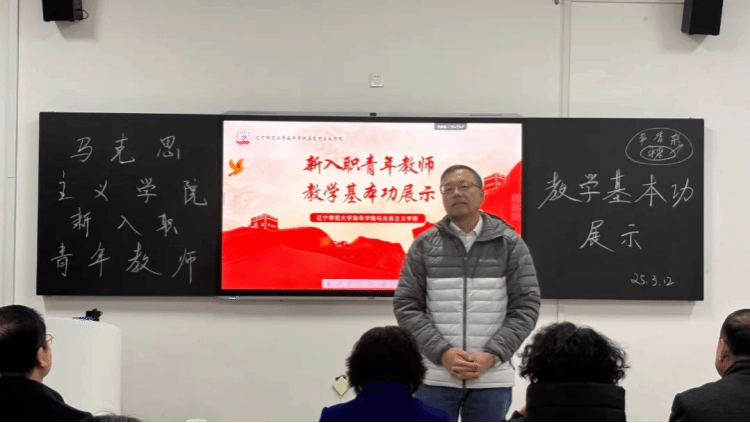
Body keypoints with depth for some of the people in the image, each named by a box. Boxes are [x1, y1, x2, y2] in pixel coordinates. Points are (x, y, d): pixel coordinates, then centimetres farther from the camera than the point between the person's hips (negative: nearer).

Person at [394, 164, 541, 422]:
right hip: (435, 377, 0)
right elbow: (406, 306, 0)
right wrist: (442, 353, -12)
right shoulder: (424, 245, 3)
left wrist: (491, 356, -12)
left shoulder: (510, 244, 3)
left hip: (492, 379, 0)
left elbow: (526, 306, 0)